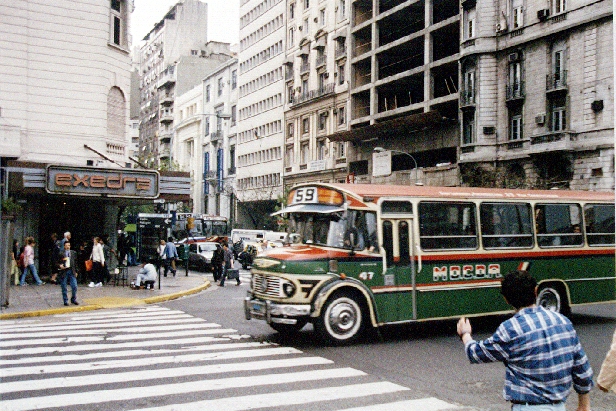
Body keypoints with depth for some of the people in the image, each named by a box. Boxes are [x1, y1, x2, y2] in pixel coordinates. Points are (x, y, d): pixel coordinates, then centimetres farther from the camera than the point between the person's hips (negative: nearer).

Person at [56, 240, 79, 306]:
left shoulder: (73, 253, 9)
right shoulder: (60, 253, -1)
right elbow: (57, 262, 3)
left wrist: (76, 271, 11)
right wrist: (60, 265, -18)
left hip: (71, 271, 2)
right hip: (63, 271, -2)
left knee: (74, 286, -1)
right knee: (64, 288, 4)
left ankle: (73, 299, 16)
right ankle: (65, 301, 15)